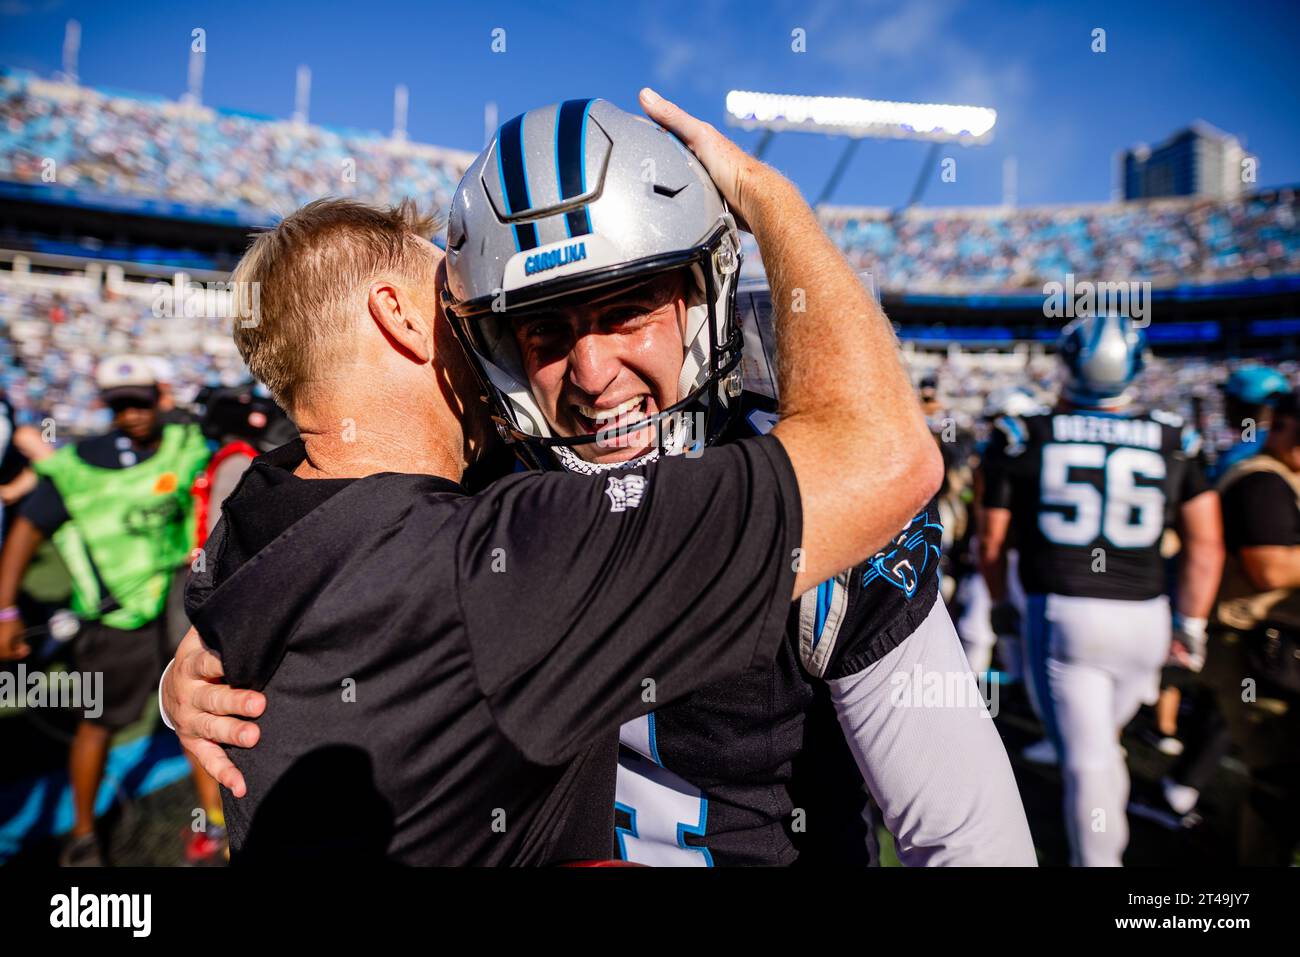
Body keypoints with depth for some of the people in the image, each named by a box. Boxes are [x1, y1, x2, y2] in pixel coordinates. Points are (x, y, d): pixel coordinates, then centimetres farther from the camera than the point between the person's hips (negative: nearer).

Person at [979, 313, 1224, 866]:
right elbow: (1206, 542, 3)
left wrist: (1000, 603, 16)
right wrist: (1191, 624, 12)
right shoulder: (1170, 442, 4)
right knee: (1104, 739, 23)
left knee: (1088, 758, 3)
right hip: (1144, 618, 4)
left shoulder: (1021, 438, -4)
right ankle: (1106, 846, 39)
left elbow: (992, 541, 0)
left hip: (1062, 613, -4)